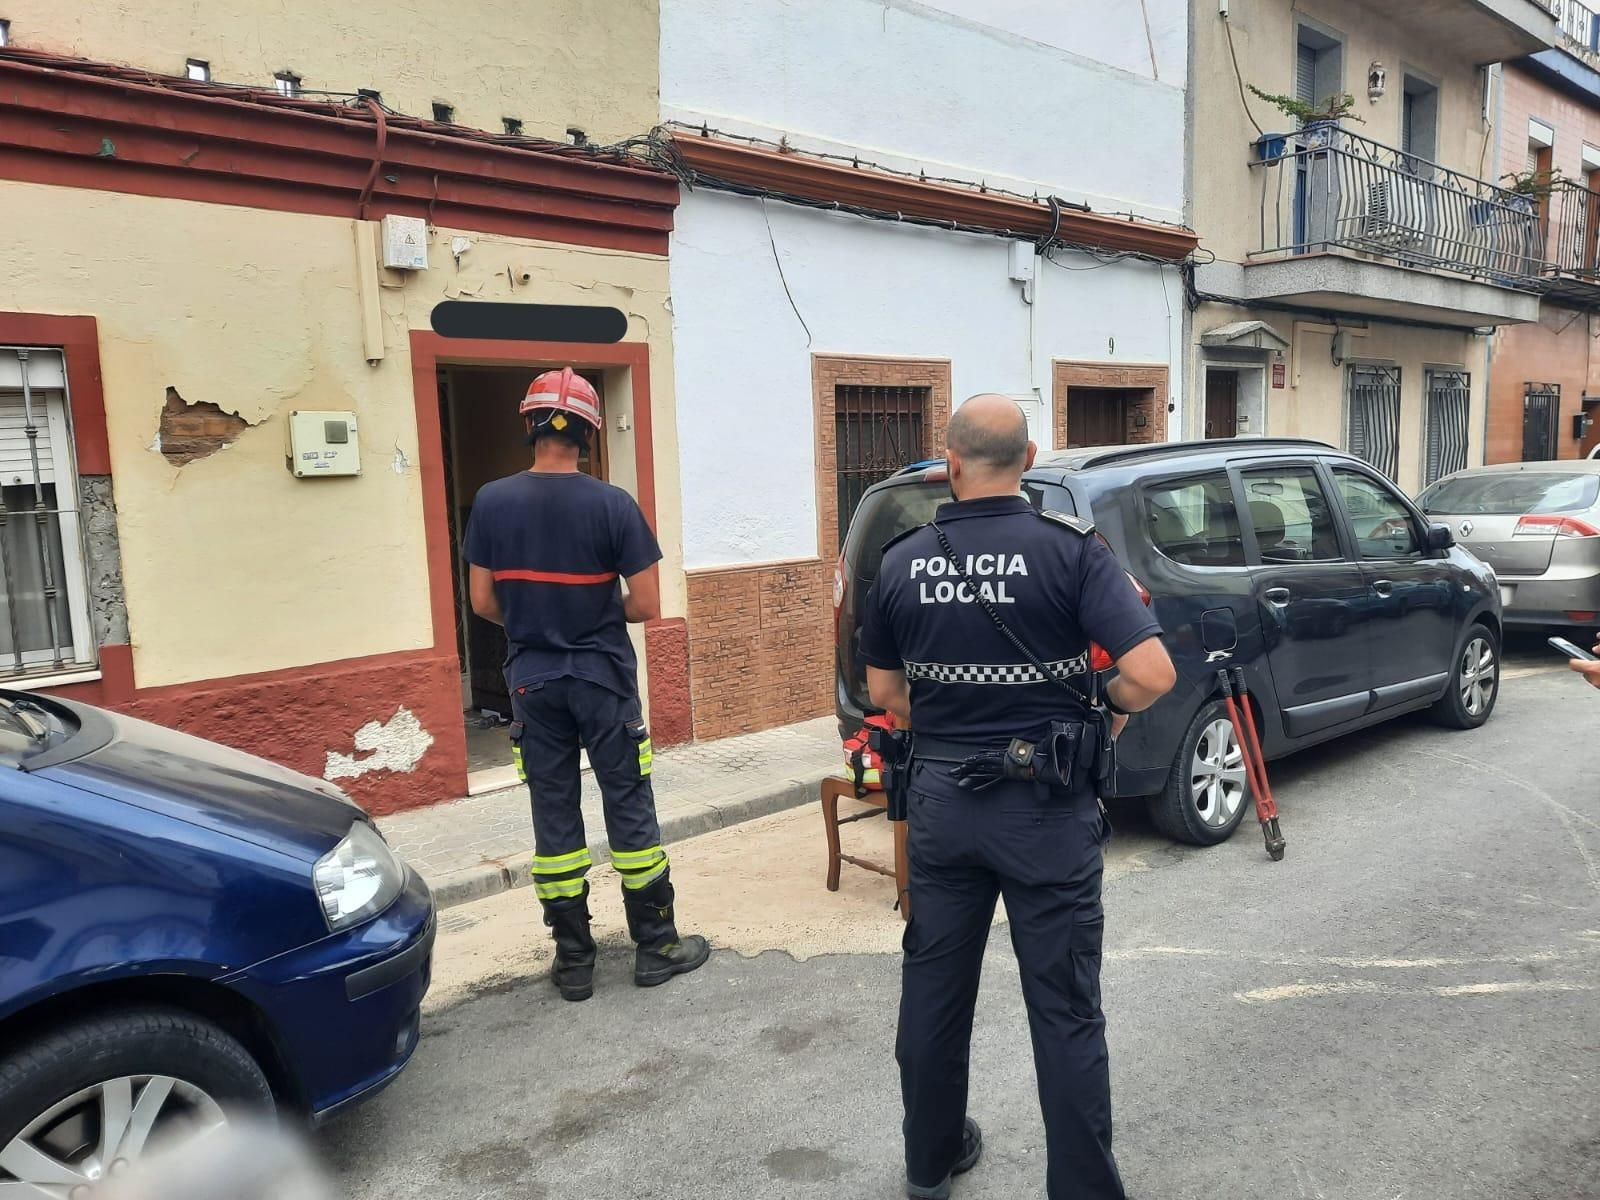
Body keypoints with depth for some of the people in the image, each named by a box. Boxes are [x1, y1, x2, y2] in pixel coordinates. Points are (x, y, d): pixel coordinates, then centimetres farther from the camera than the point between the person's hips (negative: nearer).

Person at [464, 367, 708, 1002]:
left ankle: (573, 961, 19)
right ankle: (656, 947, 18)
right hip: (605, 680, -2)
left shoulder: (491, 502, -4)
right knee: (630, 808, 8)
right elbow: (646, 605, -10)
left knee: (554, 816, 10)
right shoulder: (613, 504, -12)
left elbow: (483, 602, 1)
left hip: (533, 683, 2)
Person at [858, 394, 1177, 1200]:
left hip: (941, 796, 3)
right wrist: (1109, 710, 1)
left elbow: (884, 692, 6)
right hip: (1047, 806, -3)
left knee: (933, 986, 18)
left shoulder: (902, 561, -2)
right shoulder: (1070, 549, -12)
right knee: (1064, 1007, 9)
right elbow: (1152, 672, -19)